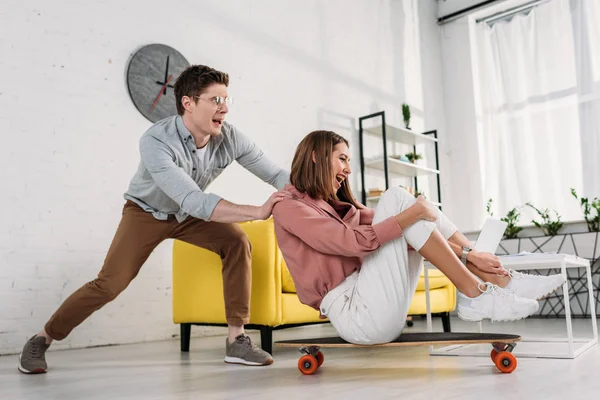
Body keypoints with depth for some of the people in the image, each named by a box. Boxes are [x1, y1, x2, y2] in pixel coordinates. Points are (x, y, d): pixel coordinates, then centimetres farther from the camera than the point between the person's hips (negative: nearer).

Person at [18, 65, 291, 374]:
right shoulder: (156, 141, -36)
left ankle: (236, 340, -13)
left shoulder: (231, 138, -23)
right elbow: (194, 201, -46)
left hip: (188, 213, 4)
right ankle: (41, 340, 12)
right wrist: (257, 212, -50)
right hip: (147, 211, -3)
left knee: (237, 243, -20)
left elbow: (278, 175, -17)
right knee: (110, 283, -13)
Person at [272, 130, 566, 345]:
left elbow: (400, 234, 10)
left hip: (383, 314, 8)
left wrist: (467, 254, 1)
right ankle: (475, 296, -15)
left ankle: (500, 281, -3)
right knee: (397, 199, -13)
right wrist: (414, 212, -13)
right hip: (355, 315, -8)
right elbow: (356, 241, -19)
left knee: (407, 207, 2)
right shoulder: (290, 208, -2)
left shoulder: (339, 205, 22)